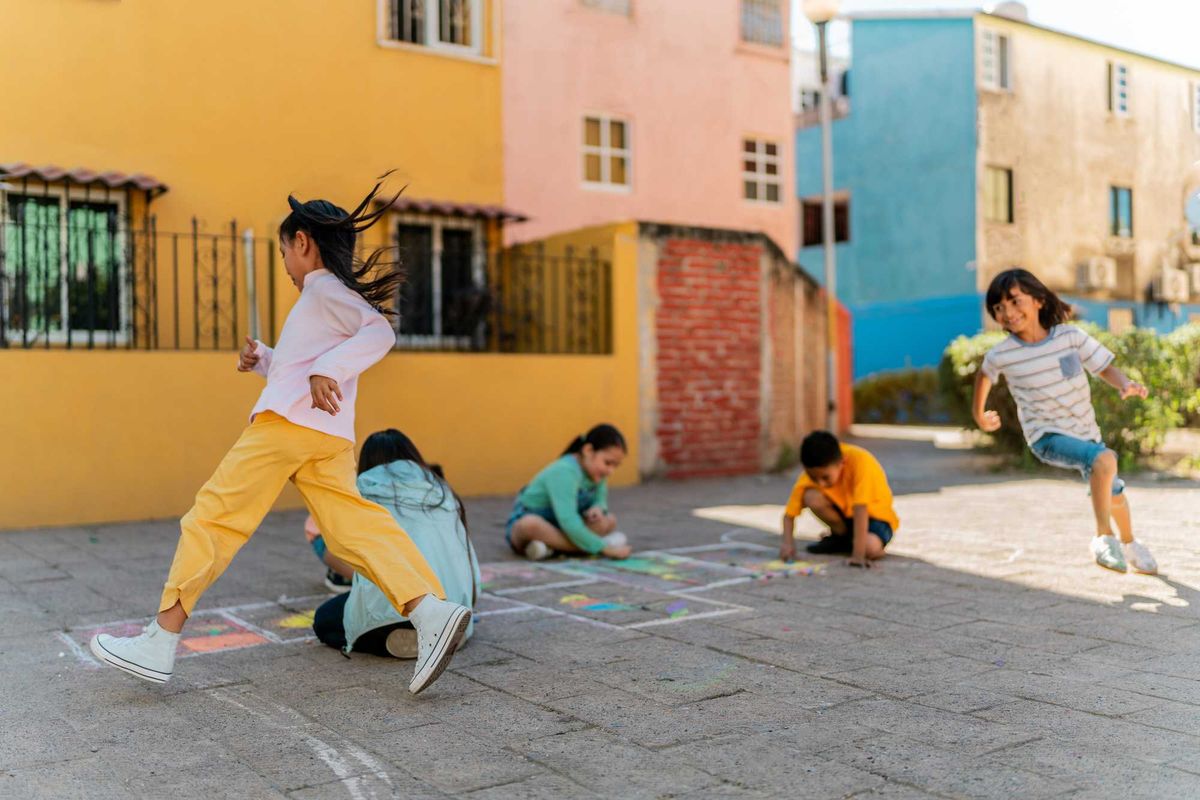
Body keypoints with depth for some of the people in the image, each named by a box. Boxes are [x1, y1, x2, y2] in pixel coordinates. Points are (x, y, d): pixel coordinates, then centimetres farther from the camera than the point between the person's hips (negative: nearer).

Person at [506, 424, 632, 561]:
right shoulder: (565, 471, -30)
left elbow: (600, 501, 4)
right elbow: (568, 522, -39)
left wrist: (597, 508, -21)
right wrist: (604, 548, -41)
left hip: (558, 527, 8)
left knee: (609, 521, -8)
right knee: (531, 524, -42)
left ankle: (549, 543, -18)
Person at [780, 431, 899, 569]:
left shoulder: (860, 461, -33)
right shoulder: (813, 472, -21)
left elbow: (860, 509, -38)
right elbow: (789, 513, -18)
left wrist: (858, 555, -42)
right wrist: (788, 543, -35)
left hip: (876, 515, -4)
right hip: (845, 512, 4)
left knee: (871, 547, -36)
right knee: (811, 497, -25)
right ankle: (841, 537, 0)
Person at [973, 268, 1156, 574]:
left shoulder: (1070, 336, -14)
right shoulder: (1000, 356, -15)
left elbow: (1105, 368, -8)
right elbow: (984, 375, 7)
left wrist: (1126, 385, -29)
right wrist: (979, 415, 19)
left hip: (1085, 432, 4)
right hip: (1047, 437, -4)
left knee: (1114, 492, 24)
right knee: (1104, 461, -32)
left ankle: (1129, 544, 53)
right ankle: (1104, 538, -15)